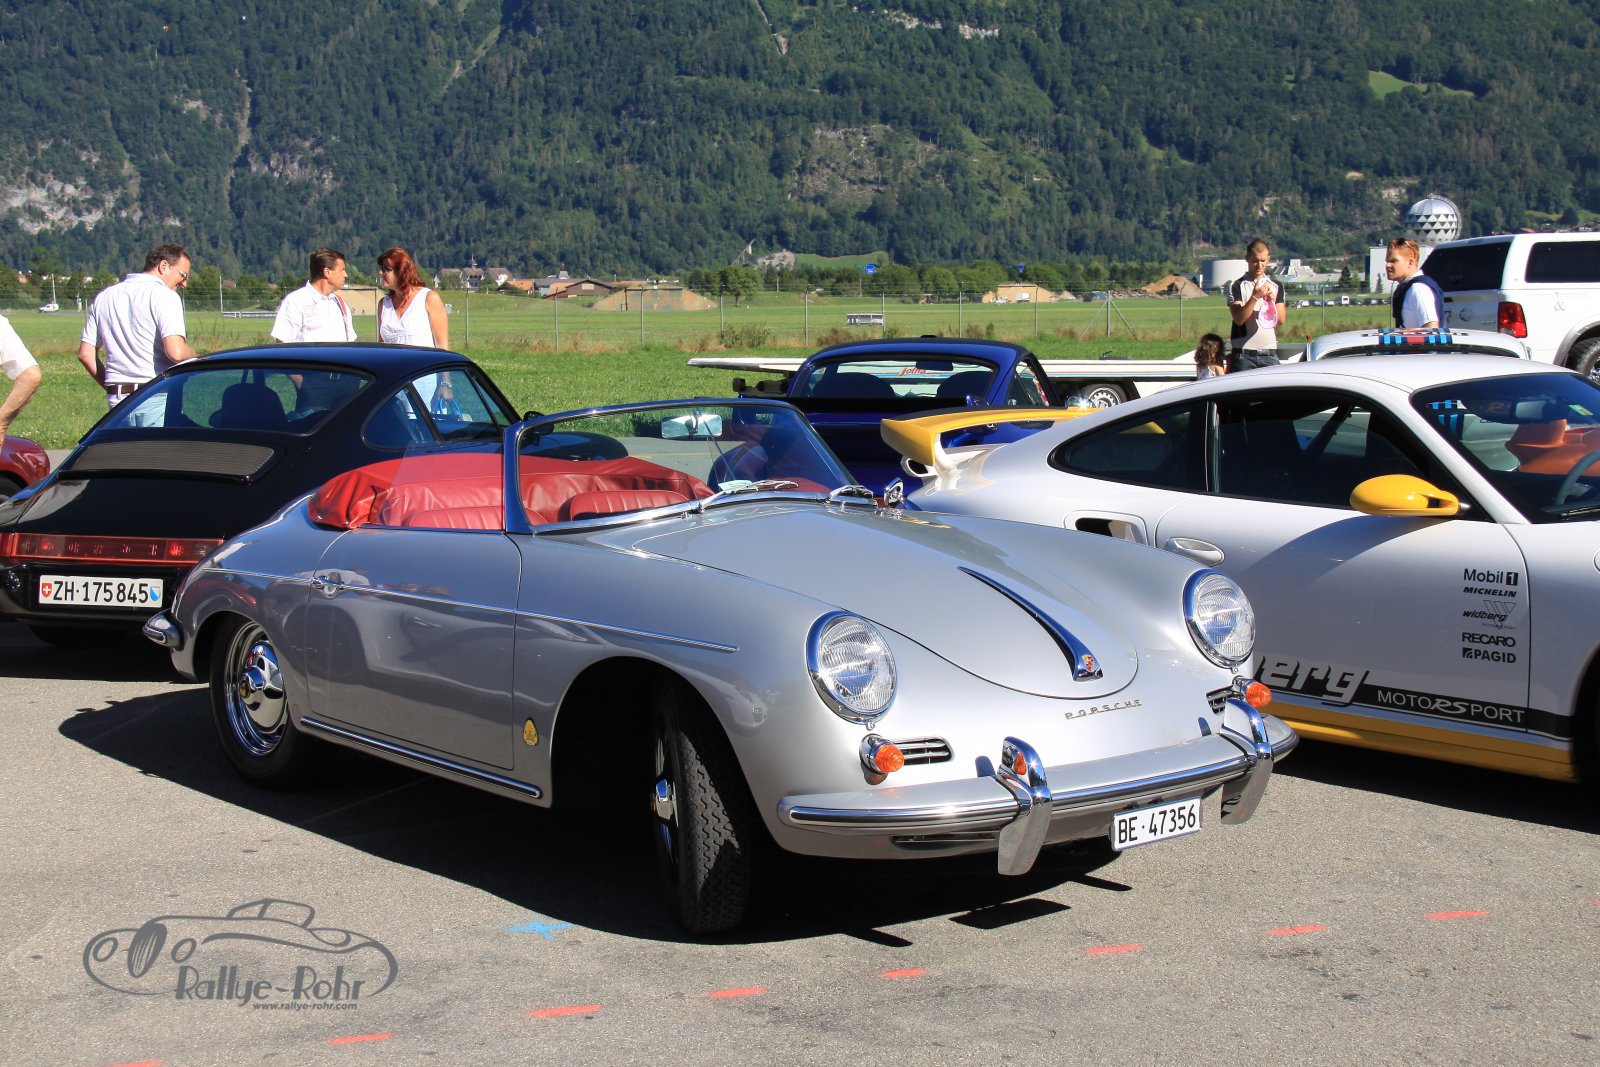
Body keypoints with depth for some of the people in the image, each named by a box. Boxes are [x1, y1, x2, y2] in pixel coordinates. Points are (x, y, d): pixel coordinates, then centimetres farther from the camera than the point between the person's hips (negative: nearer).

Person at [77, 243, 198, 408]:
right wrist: (194, 355, 2)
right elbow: (176, 352, -19)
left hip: (116, 401, 6)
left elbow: (85, 354, 15)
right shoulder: (164, 295, -6)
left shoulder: (104, 296, 16)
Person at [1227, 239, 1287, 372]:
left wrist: (1272, 301, -10)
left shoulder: (1276, 287, 13)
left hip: (1270, 355, 3)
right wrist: (1255, 297, -20)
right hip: (1244, 355, -3)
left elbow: (1281, 320, 7)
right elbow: (1239, 319, -11)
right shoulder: (1237, 287, 1)